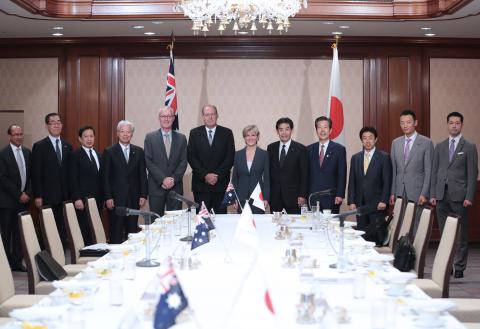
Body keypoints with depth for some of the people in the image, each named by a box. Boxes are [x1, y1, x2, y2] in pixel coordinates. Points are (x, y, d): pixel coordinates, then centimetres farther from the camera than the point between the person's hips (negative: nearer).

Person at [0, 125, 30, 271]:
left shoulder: (27, 152, 10)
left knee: (19, 232, 6)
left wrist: (27, 193, -2)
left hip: (24, 198, 5)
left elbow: (31, 175, 11)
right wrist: (18, 195, -12)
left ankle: (17, 262, 12)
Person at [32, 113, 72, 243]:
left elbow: (70, 171, 13)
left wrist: (71, 193, 8)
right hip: (47, 196, -4)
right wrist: (37, 196, -9)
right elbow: (36, 173, -4)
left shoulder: (67, 146, 12)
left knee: (63, 227, 4)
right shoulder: (39, 146, -2)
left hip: (65, 196, 4)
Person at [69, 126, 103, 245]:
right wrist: (77, 199, -15)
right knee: (84, 230, -7)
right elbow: (73, 179, -8)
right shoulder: (75, 155, -2)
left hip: (97, 200, 6)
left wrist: (103, 199, 12)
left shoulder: (98, 155, 17)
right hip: (82, 200, -5)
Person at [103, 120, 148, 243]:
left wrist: (143, 195, 1)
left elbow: (143, 175, 9)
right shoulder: (109, 152, 1)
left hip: (134, 198, 3)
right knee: (116, 232, 0)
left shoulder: (139, 152, 9)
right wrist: (108, 197, -8)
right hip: (116, 198, -3)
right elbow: (105, 177, -1)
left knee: (132, 230, 5)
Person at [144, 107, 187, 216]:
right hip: (156, 187, -1)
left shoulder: (181, 138, 10)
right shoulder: (150, 137, 4)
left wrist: (174, 179, -10)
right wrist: (163, 179, -12)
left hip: (176, 187, 2)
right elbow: (149, 162, -3)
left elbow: (183, 162, 4)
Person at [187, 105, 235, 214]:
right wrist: (205, 175, -9)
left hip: (221, 183, 0)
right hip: (200, 184, 0)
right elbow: (191, 157, 1)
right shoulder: (194, 133, 7)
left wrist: (217, 175, -9)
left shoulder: (227, 133, 6)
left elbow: (230, 157, 0)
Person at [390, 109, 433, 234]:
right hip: (400, 192, 4)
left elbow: (428, 170, -5)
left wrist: (424, 194, -11)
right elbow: (393, 170, 12)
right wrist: (392, 192, 6)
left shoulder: (426, 143, -2)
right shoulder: (396, 143, 11)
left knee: (417, 227, -2)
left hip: (417, 193, -4)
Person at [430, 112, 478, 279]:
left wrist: (469, 197, -10)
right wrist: (433, 194, 5)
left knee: (461, 234, 1)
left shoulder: (469, 147, 2)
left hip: (459, 196, -3)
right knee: (444, 232, 6)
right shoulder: (439, 146, 13)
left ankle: (459, 267, 7)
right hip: (441, 195, 3)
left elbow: (473, 174, -3)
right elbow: (434, 171, 12)